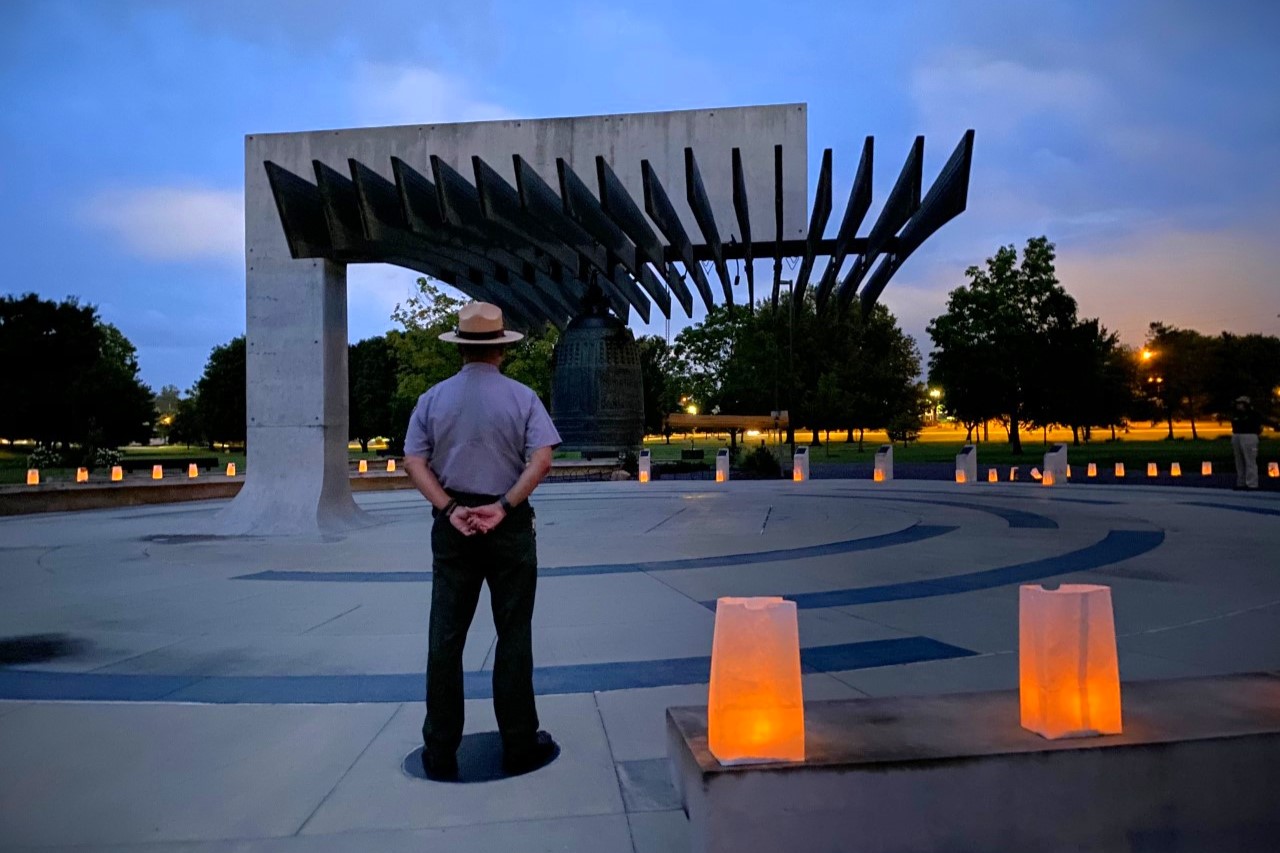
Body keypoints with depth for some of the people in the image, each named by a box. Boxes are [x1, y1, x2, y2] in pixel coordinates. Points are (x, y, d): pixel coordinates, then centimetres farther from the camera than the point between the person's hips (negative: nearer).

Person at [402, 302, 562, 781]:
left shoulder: (433, 399, 4)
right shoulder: (521, 397, -3)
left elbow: (414, 462, -3)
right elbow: (542, 459, -14)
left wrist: (450, 509, -9)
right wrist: (504, 507, -15)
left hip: (452, 526, 2)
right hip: (509, 525, -2)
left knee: (445, 638, 8)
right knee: (513, 636, 6)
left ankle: (440, 753, 14)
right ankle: (519, 747, 13)